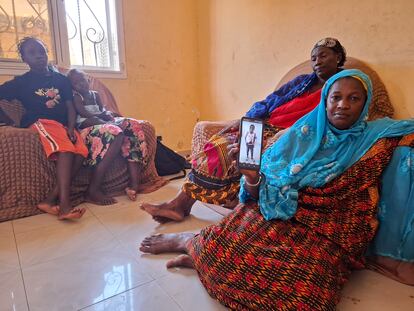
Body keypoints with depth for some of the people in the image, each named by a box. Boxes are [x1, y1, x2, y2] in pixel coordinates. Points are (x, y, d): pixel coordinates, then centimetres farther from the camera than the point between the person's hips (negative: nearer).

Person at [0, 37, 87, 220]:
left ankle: (50, 200, -26)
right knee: (66, 148, -33)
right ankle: (65, 204, -40)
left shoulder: (61, 79, 17)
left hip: (62, 124, 3)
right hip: (40, 122, -3)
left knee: (81, 151, -27)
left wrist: (71, 128, -6)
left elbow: (70, 107, 10)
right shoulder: (22, 81, 11)